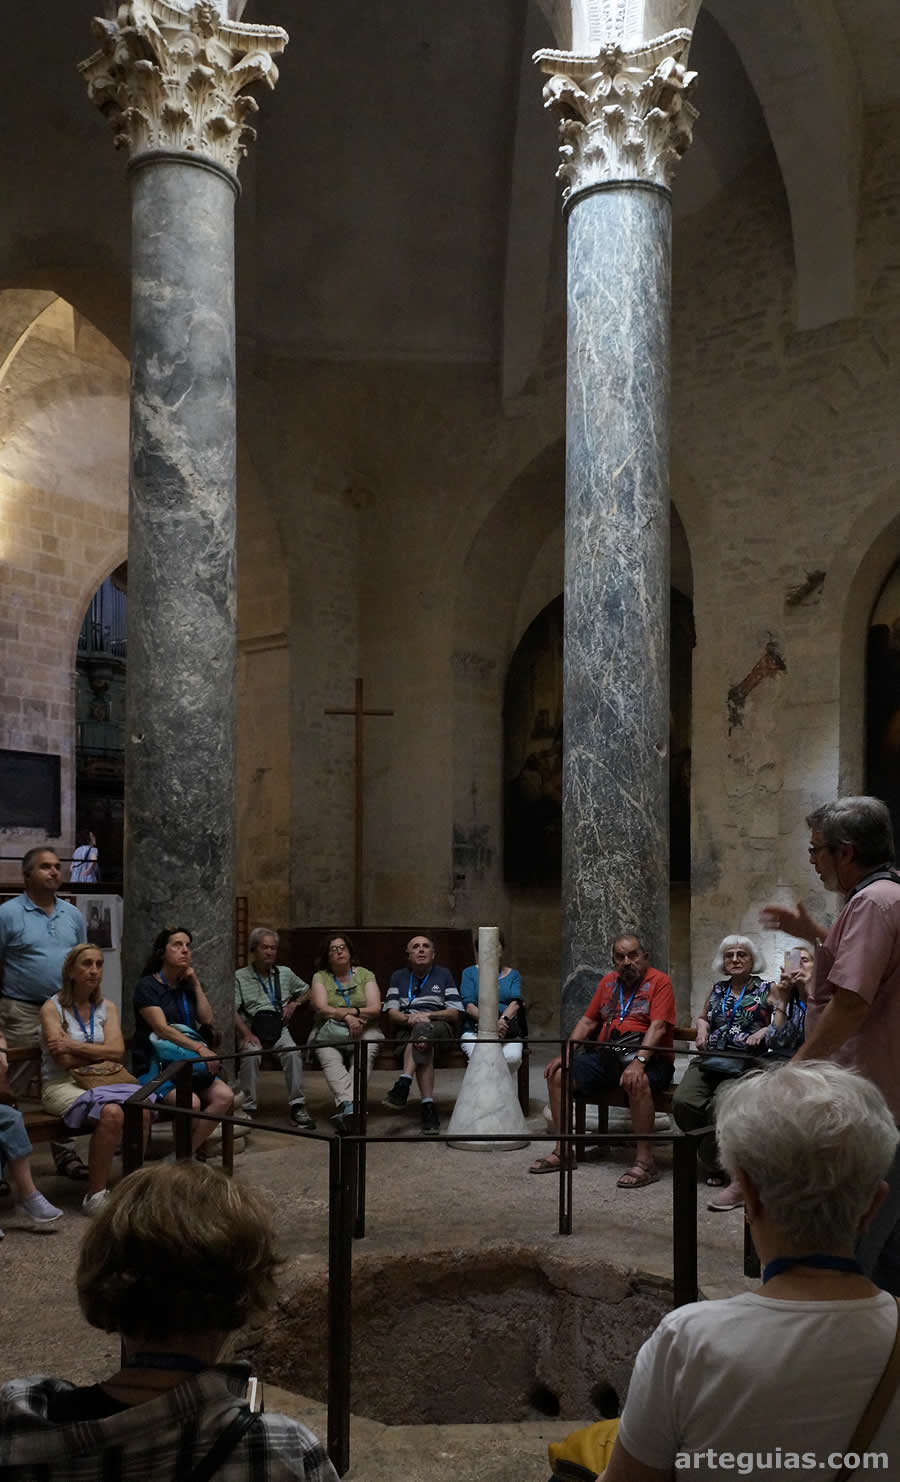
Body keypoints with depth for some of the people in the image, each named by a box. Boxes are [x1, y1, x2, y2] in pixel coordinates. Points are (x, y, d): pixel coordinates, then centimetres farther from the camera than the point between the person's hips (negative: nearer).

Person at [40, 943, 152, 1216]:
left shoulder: (107, 1007, 12)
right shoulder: (52, 1008, -2)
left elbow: (117, 1051, -3)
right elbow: (64, 1060, -11)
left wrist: (75, 1045, -10)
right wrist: (101, 1053, -1)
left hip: (102, 1080, 4)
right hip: (62, 1084, -4)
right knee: (112, 1113, -35)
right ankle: (96, 1194, -22)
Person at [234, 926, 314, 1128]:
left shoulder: (285, 974, 18)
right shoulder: (240, 977, 6)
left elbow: (306, 991, 33)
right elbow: (233, 1010, -5)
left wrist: (294, 1004, 12)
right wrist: (246, 1034, -20)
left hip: (279, 1029, 2)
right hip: (251, 1029, -2)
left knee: (293, 1052, -29)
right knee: (251, 1053, -35)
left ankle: (297, 1105, -22)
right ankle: (247, 1108, -25)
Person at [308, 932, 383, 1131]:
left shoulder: (365, 975, 13)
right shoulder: (320, 977, 12)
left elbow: (375, 1009, 2)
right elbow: (321, 1008, -4)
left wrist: (352, 1012, -11)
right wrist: (348, 1016, -16)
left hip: (363, 1031, 0)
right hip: (330, 1031, 0)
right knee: (329, 1058, -33)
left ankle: (346, 1106, -50)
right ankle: (349, 1105, -50)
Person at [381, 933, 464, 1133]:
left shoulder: (444, 975, 14)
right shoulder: (399, 977, 19)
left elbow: (455, 1013, 4)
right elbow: (391, 1013, 7)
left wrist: (427, 1015, -12)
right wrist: (408, 1018, -15)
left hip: (440, 1028, -1)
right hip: (406, 1029, 1)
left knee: (422, 1030, -38)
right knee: (423, 1045, -35)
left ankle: (403, 1085, -49)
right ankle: (428, 1107, -45)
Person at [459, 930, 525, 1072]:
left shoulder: (513, 974, 20)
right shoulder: (470, 972, 15)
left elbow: (516, 1003, 3)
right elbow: (469, 1006, 1)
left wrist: (503, 1020, -18)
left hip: (508, 1031, 2)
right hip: (474, 1031, -2)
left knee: (513, 1057, -31)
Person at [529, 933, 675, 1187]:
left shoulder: (659, 981, -3)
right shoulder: (608, 982, 18)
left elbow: (658, 1027, -15)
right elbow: (587, 1022, 19)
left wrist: (639, 1061, -30)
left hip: (650, 1058, -7)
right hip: (606, 1056, 7)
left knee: (638, 1082, -39)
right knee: (558, 1075, -7)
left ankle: (645, 1160, -28)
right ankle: (562, 1151, 2)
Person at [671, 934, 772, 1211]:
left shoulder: (766, 989, 8)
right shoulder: (717, 989, 22)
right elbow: (702, 1018, 33)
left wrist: (764, 1032, -15)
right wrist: (702, 1030, 12)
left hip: (746, 1061, -5)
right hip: (710, 1058, 5)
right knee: (683, 1101, -22)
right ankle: (714, 1164, -5)